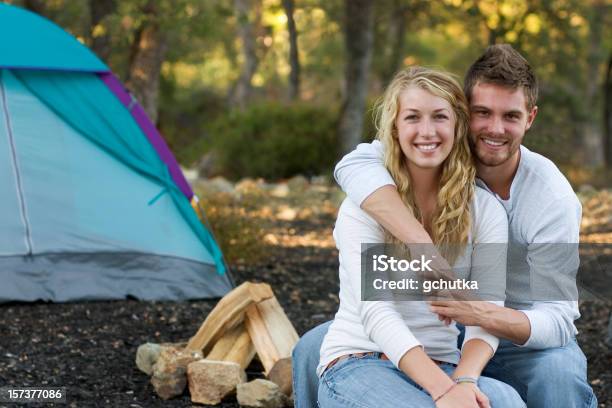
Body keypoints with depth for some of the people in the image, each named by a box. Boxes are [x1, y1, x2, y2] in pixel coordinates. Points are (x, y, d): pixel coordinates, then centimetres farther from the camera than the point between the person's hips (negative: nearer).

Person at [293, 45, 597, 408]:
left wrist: (484, 314, -44)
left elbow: (556, 320, -23)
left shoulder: (554, 200, -21)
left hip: (520, 334, -2)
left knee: (562, 377, -36)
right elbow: (355, 164, -35)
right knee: (314, 350, -12)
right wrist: (423, 245, -47)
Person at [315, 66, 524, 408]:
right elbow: (375, 310, -17)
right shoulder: (364, 205, -5)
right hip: (358, 362, -2)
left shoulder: (485, 210, 4)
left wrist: (464, 381, -26)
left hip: (441, 367, 3)